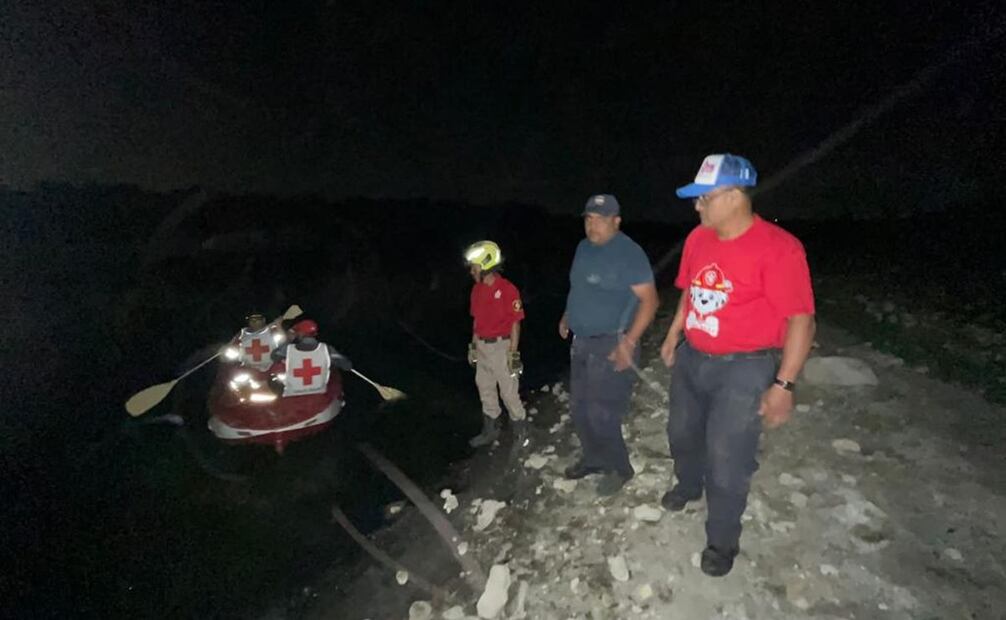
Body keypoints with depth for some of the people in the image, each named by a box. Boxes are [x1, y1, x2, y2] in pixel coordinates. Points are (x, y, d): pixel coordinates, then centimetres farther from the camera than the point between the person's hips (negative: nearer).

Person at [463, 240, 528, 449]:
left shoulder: (507, 289, -17)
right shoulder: (477, 289, 4)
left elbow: (515, 323, -15)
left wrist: (513, 353, -15)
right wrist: (473, 345, 13)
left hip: (501, 346, -7)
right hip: (482, 346, 7)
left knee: (508, 391, 4)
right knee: (485, 389, 17)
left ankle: (520, 430, 26)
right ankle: (490, 430, 34)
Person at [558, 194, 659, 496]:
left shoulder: (629, 253, -16)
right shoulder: (583, 248, 8)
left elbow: (649, 299, -20)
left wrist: (629, 341, -26)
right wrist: (567, 317, 13)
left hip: (611, 346, -8)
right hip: (581, 342, 8)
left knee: (601, 414, -3)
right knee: (579, 408, 16)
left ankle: (619, 468, 20)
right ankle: (593, 458, 37)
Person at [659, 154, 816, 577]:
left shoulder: (777, 248, -21)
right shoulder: (698, 237, 0)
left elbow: (801, 319, -20)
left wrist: (783, 385, -22)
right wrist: (673, 336, 17)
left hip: (743, 369, -6)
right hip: (691, 358, 7)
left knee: (726, 461, 4)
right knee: (682, 432, 25)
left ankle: (722, 541, 29)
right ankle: (688, 485, 55)